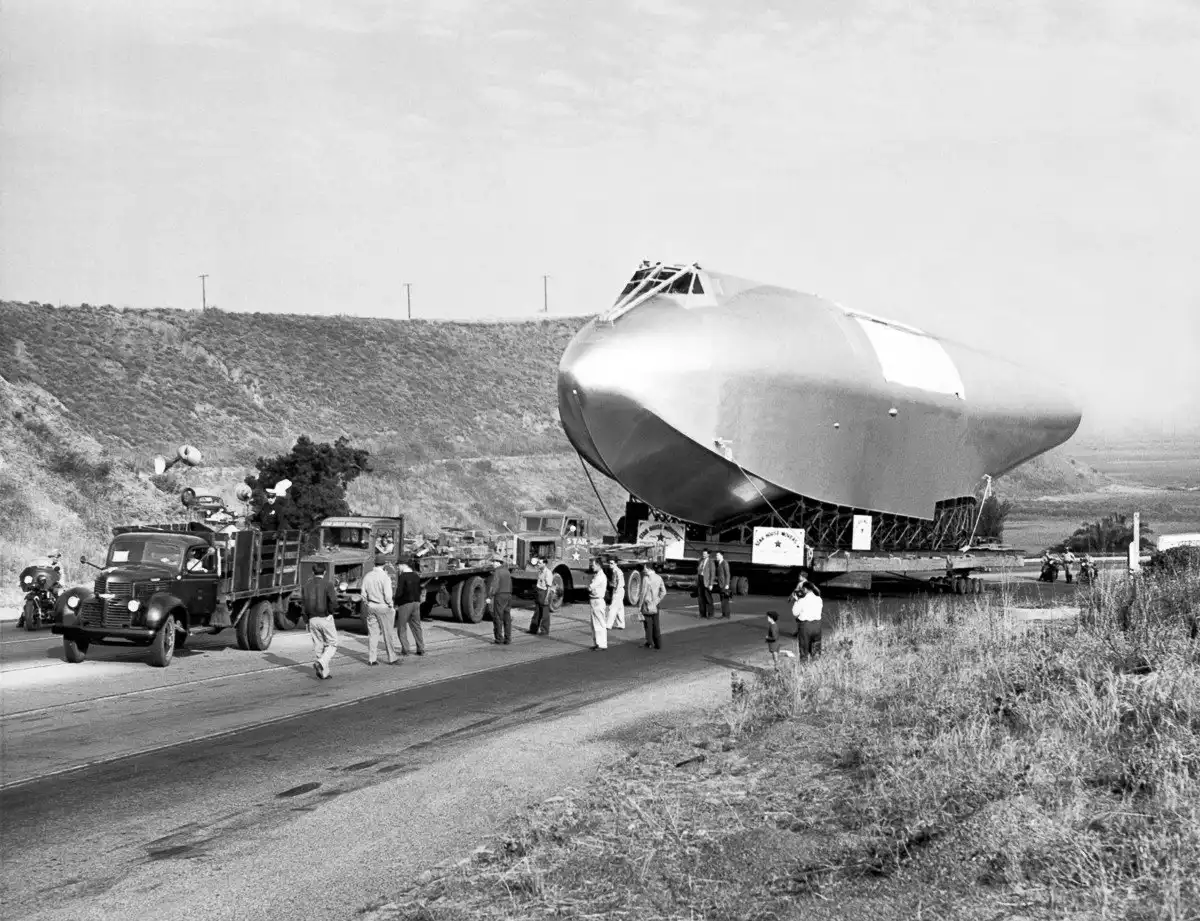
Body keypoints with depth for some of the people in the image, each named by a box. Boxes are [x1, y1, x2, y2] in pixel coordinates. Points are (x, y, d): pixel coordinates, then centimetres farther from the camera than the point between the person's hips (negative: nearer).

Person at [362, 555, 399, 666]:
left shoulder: (367, 576, 3)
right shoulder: (384, 577, -16)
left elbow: (364, 595, 6)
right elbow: (388, 596, -18)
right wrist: (391, 606, -4)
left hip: (371, 607, 5)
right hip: (383, 607, -5)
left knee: (372, 633, 8)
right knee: (388, 633, 5)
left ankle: (372, 659, 6)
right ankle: (392, 658, 10)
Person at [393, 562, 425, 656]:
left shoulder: (402, 576, -13)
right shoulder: (416, 576, 8)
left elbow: (399, 592, -18)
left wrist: (394, 600, -5)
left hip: (405, 603, -6)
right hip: (416, 603, 6)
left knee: (401, 627, 4)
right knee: (416, 626, 12)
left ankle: (405, 649, 0)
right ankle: (421, 649, 12)